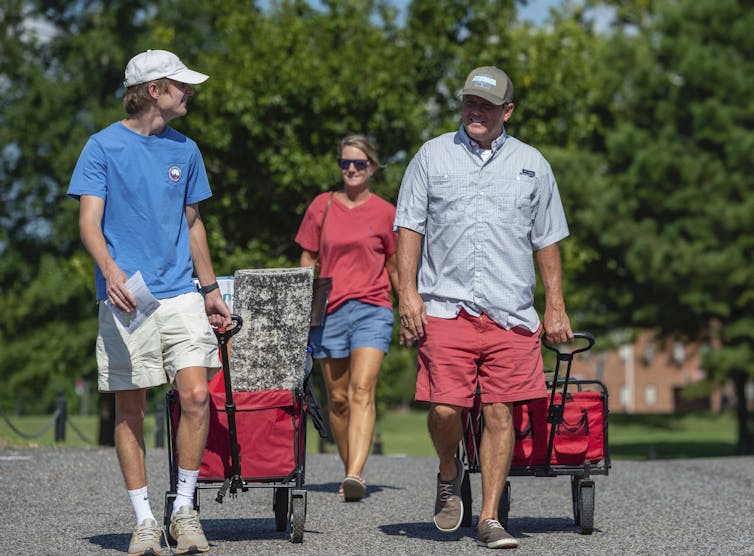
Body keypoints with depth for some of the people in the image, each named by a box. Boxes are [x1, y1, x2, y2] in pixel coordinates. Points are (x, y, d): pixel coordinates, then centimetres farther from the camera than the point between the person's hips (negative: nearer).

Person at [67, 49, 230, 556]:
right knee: (130, 409, 1)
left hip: (180, 293, 3)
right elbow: (90, 222, -8)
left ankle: (185, 510, 2)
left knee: (196, 395, -11)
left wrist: (211, 290, 22)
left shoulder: (185, 150, 12)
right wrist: (111, 270, -26)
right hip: (124, 298, -3)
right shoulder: (104, 146, -1)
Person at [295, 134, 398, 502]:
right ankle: (350, 471, 22)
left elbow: (396, 268, 13)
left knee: (362, 391, -17)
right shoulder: (322, 206, 8)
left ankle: (355, 475, -28)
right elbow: (308, 260, 13)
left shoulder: (385, 212, 5)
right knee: (338, 397, 8)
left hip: (372, 309, -2)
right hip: (329, 311, 3)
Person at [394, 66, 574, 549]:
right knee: (445, 408, -10)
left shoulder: (531, 164, 13)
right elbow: (410, 227, 8)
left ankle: (490, 519, 3)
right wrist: (408, 292, -2)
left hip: (511, 314, 1)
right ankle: (449, 474, 22)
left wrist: (556, 306, 10)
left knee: (500, 413, -3)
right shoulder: (433, 156, 9)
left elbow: (547, 240, 16)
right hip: (445, 308, -1)